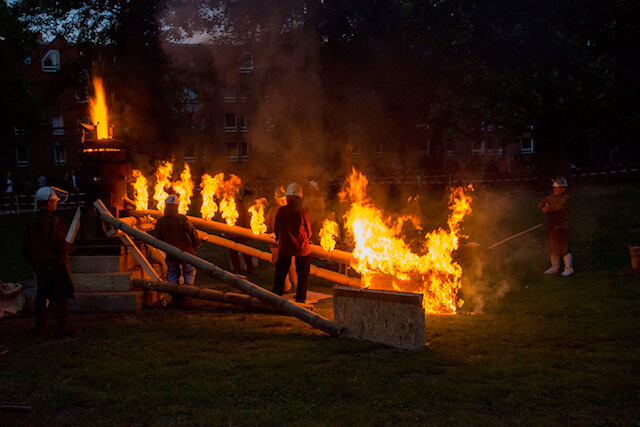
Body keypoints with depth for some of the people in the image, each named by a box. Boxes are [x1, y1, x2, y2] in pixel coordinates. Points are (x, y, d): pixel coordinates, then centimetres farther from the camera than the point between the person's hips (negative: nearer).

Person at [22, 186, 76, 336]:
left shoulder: (31, 223, 6)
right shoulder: (54, 222, -16)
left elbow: (26, 248, 10)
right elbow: (60, 245, -21)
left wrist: (33, 264, 20)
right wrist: (70, 248, -1)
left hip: (39, 267, 6)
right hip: (56, 265, -6)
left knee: (41, 296, 12)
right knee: (62, 296, 2)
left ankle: (41, 328, 17)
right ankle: (64, 327, 6)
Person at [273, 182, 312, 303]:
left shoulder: (280, 211, -7)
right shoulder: (303, 212, -14)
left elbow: (276, 230, 4)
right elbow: (308, 231, -3)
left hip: (284, 248, 2)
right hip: (301, 248, -2)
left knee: (280, 274, 14)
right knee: (303, 275, 11)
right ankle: (300, 299, 12)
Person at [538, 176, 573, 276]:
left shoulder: (565, 198, -14)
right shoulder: (552, 197, 9)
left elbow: (559, 205, -34)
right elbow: (540, 205, 11)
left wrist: (547, 208, -19)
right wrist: (544, 206, -13)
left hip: (561, 227, -8)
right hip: (551, 226, 8)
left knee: (563, 248, -3)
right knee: (552, 247, 13)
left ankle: (569, 268, 10)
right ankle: (555, 267, 25)